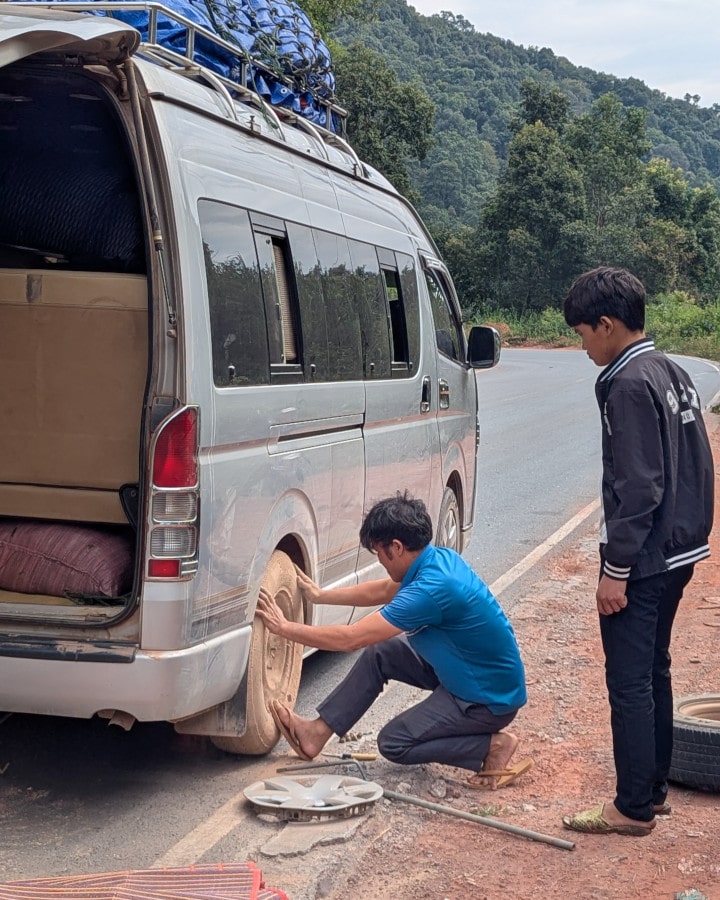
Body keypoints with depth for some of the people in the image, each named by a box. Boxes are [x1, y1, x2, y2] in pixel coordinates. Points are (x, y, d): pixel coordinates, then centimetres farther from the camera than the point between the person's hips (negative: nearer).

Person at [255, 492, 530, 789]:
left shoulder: (431, 589, -31)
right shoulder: (438, 558, -3)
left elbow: (349, 639, -26)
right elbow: (382, 592, 17)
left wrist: (284, 627, -17)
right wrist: (320, 595, 21)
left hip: (490, 698, -9)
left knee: (393, 743, -2)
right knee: (379, 653, 5)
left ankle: (493, 746, 1)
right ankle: (318, 732, 9)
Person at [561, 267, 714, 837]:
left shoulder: (629, 384, -18)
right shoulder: (673, 374, 12)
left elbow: (636, 487, -22)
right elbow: (695, 469, 16)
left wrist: (616, 568, -18)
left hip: (642, 561, -10)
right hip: (677, 553, 10)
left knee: (629, 681, -2)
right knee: (654, 673, 17)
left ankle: (634, 808, 6)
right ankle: (654, 790, 26)